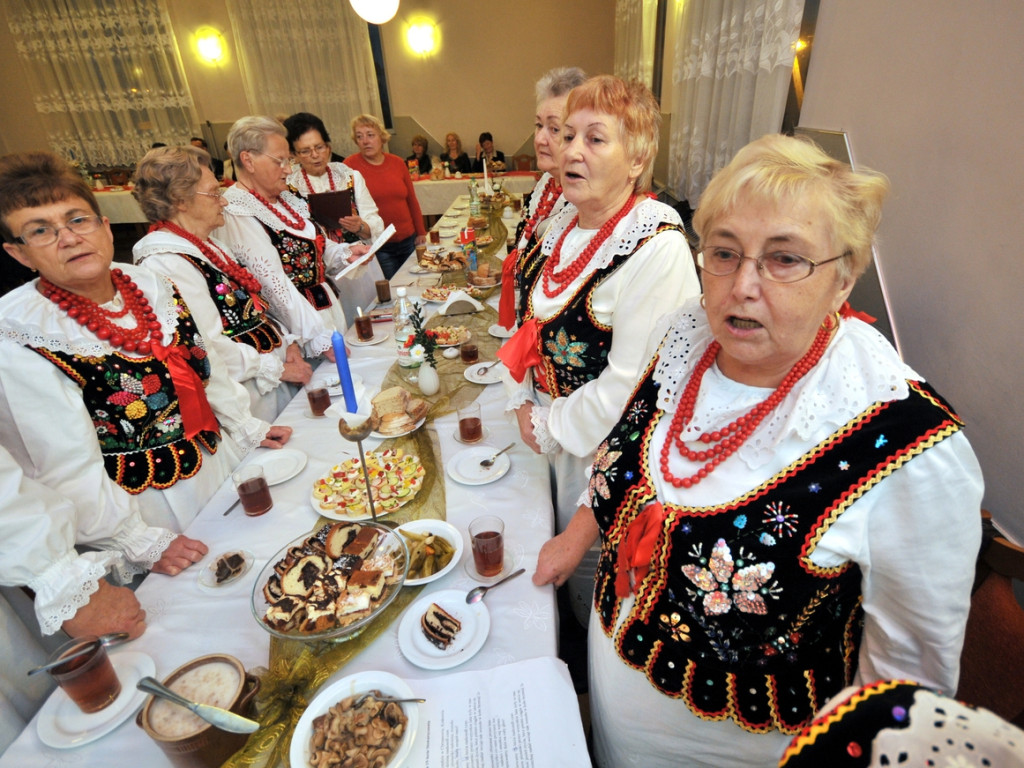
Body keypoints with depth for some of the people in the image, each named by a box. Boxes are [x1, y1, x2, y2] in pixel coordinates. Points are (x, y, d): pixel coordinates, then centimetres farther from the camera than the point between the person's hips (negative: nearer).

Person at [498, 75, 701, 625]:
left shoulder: (658, 248, -24)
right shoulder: (565, 223, 2)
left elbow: (632, 382, -25)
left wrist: (553, 429, -14)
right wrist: (523, 403, 1)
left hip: (604, 453, -7)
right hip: (550, 431, 8)